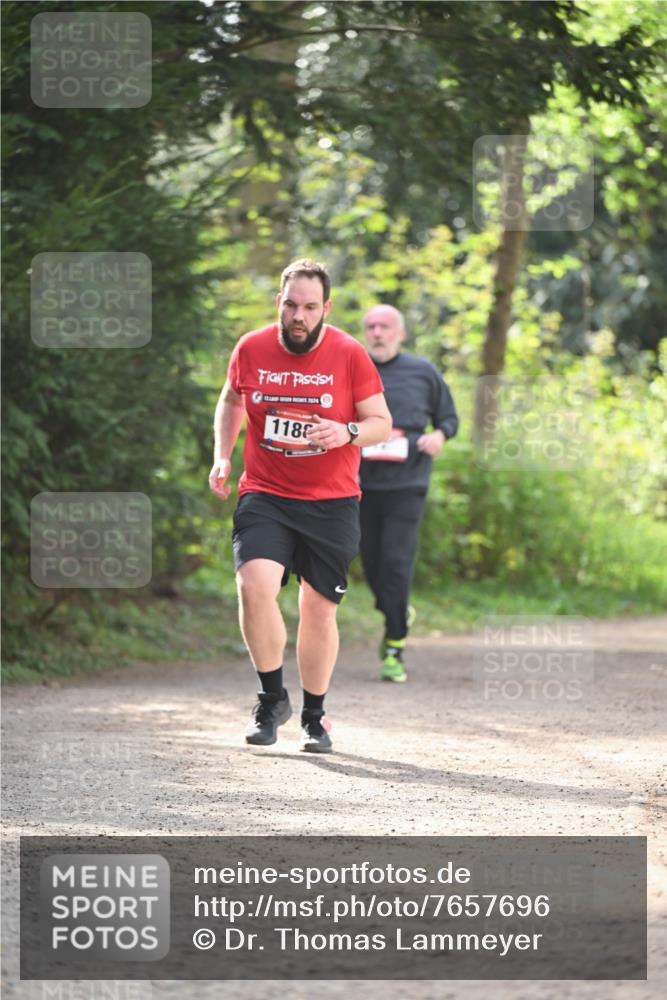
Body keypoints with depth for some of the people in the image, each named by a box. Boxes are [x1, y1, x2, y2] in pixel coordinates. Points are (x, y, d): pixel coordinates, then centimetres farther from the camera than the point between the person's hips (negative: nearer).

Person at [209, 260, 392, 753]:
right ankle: (272, 698, -4)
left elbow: (382, 423, -1)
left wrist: (348, 433, -22)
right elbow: (231, 400, 20)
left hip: (332, 502, 0)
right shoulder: (251, 350, 0)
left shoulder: (350, 355, -6)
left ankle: (315, 716, 24)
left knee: (320, 607, 4)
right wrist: (223, 455, 7)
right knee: (255, 583, -22)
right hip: (265, 495, 0)